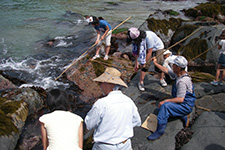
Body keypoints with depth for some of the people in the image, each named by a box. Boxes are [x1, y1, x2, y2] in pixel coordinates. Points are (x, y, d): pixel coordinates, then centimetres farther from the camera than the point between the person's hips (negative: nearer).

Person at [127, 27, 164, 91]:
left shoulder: (148, 37, -40)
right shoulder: (136, 38, -21)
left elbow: (149, 53, -31)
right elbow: (137, 52, -10)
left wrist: (145, 63, -22)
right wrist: (136, 64, -8)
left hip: (158, 47, -4)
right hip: (148, 48, 4)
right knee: (144, 66, -6)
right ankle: (141, 82, 4)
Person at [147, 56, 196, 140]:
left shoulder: (182, 81, -29)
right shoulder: (179, 74, 1)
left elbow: (180, 99, -31)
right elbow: (166, 70, 17)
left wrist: (165, 101, -26)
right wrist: (156, 63, 23)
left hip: (186, 106, -10)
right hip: (183, 104, 10)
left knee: (165, 106, -30)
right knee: (161, 108, 16)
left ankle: (160, 131, -24)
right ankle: (183, 117, 19)